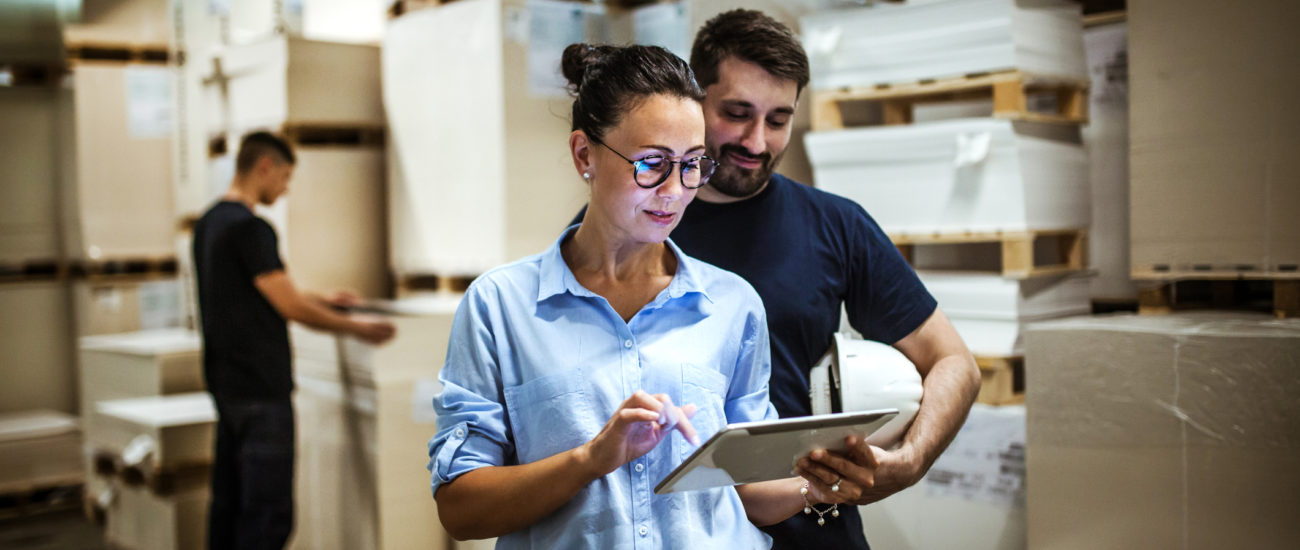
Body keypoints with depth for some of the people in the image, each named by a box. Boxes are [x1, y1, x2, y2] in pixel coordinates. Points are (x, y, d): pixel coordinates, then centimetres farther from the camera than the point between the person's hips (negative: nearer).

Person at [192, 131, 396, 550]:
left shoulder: (208, 223, 13)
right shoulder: (250, 228, -17)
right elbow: (291, 308, -16)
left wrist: (321, 300, 28)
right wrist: (354, 327, -4)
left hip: (226, 384, 10)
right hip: (260, 389, -10)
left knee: (228, 503, 16)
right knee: (269, 514, -6)